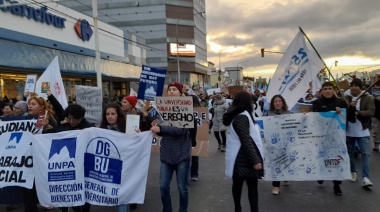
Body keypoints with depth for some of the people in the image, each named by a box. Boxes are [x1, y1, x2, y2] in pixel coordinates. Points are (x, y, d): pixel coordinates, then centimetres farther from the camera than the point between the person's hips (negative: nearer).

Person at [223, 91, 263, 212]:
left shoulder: (234, 115, 13)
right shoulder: (242, 116, -16)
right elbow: (246, 141, -21)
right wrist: (255, 160, -22)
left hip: (238, 157, 9)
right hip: (245, 158, -9)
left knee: (237, 184, 15)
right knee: (252, 186, -3)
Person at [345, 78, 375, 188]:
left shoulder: (367, 98, -1)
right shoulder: (346, 98, 4)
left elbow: (371, 112, -11)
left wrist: (358, 113, -26)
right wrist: (350, 107, -21)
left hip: (363, 131, -2)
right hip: (349, 131, 2)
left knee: (366, 154, -8)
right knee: (350, 153, 12)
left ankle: (365, 178, -8)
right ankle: (353, 172, 29)